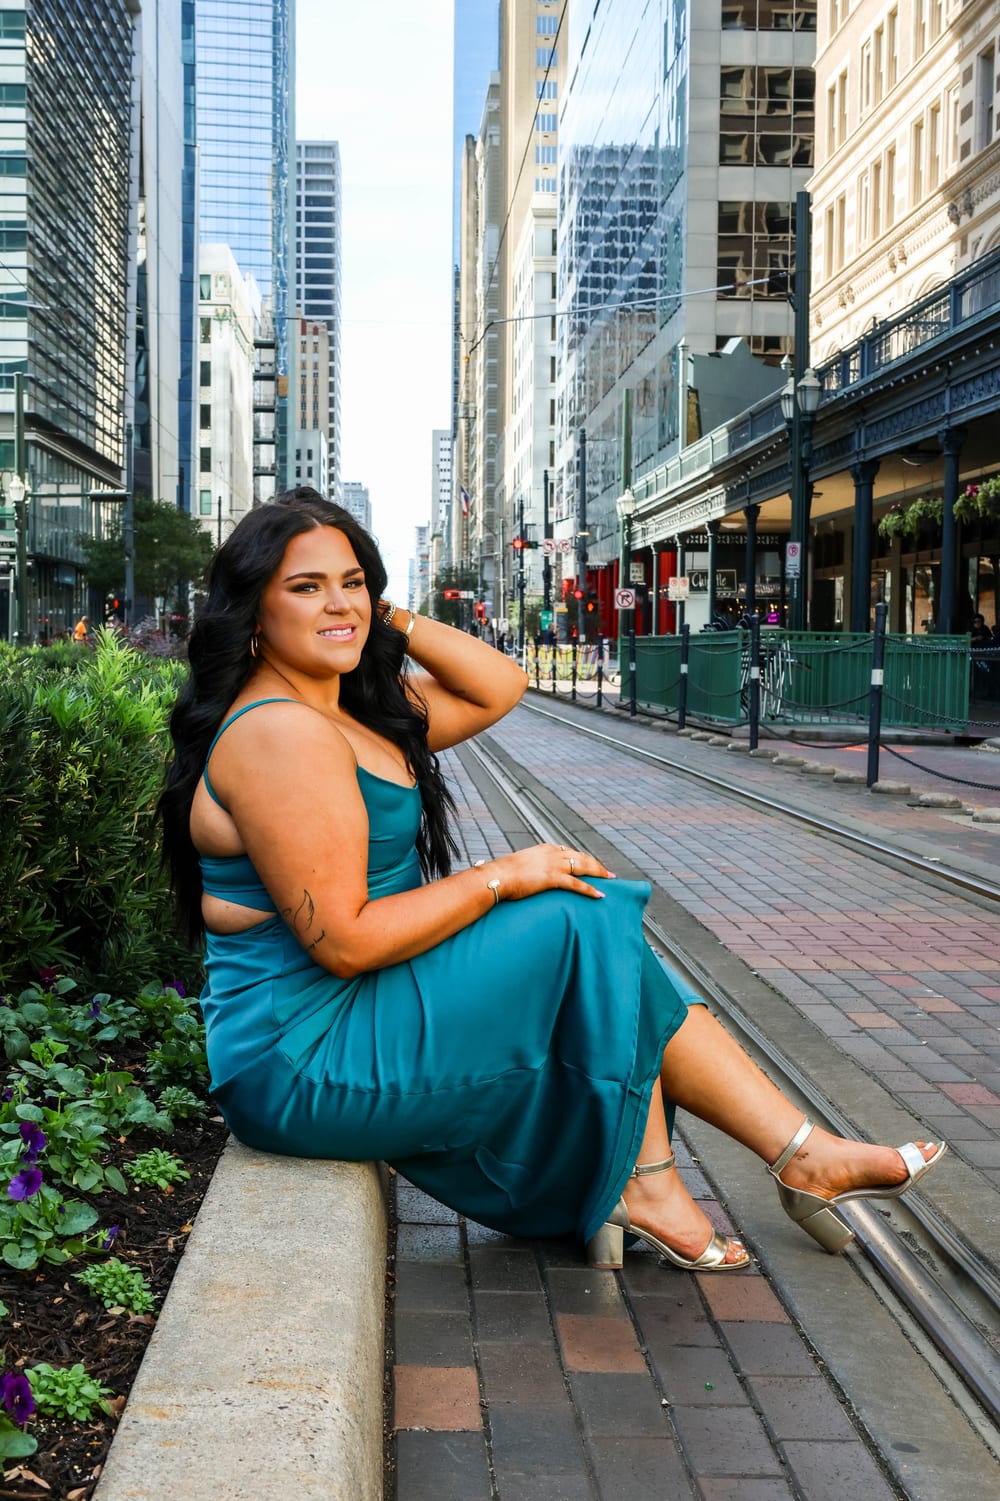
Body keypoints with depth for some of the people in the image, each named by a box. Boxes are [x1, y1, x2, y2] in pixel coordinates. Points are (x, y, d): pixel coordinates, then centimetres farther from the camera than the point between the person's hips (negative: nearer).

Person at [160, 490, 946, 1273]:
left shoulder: (360, 710, 12)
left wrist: (389, 616, 4)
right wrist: (501, 877, -16)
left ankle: (803, 1153, 7)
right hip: (305, 1064, -10)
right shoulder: (279, 736, -21)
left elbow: (498, 686, 16)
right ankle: (644, 1185, 5)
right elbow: (342, 940, -24)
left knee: (610, 953, 4)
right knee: (588, 929, -10)